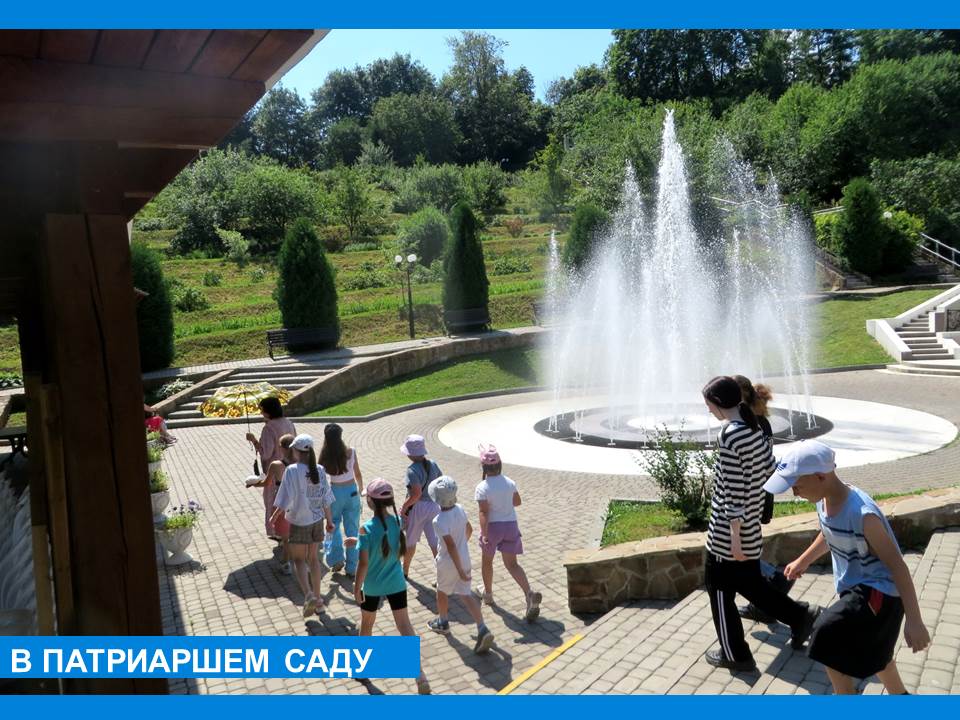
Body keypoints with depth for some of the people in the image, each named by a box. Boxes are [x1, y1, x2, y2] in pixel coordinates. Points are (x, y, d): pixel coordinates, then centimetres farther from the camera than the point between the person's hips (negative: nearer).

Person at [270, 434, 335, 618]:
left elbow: (285, 501, -18)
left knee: (299, 560, 11)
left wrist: (274, 517, -2)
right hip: (317, 520, 4)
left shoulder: (292, 471, -19)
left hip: (299, 522, -4)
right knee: (312, 558, 19)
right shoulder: (320, 470, -5)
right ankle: (317, 599, 25)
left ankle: (309, 596, -9)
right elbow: (326, 500, 2)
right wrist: (329, 521, 14)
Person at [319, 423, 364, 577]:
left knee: (334, 525, 21)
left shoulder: (325, 457, -14)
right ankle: (351, 568, 14)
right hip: (351, 491, 0)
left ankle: (336, 559, 14)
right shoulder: (350, 452, -14)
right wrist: (361, 488, 18)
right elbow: (358, 474, -2)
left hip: (334, 492, 0)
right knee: (352, 529, 9)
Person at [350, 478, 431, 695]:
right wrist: (359, 542, 16)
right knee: (404, 625, 8)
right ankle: (420, 676, 3)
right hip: (396, 582, 3)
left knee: (367, 623, 21)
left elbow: (363, 563, -21)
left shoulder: (367, 528, -24)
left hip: (372, 586, -3)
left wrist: (357, 587, -8)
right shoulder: (396, 521, -8)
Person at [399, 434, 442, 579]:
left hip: (417, 508, -5)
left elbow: (416, 493, -27)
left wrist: (404, 507, -15)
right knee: (435, 542, 9)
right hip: (434, 506, 6)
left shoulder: (413, 470, -21)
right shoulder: (433, 465, 0)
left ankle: (405, 571, 34)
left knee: (410, 541, 15)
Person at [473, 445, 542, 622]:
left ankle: (488, 593, 38)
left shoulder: (482, 488, -17)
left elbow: (483, 512, -22)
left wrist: (484, 534, -23)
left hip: (492, 527, -4)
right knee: (511, 564, 8)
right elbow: (517, 502, 11)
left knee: (486, 561, 21)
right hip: (510, 525, 4)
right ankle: (529, 594, -12)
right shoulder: (509, 483, -3)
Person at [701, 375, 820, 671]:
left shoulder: (730, 436, -23)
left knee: (720, 589, 9)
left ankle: (735, 654, 21)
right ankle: (800, 615, 28)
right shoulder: (754, 428, 3)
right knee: (749, 582, 25)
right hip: (750, 526, 9)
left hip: (728, 531, -8)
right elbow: (770, 467, 12)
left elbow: (734, 491, -23)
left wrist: (734, 535, -19)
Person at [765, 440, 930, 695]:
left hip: (878, 592, -9)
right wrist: (803, 561, 26)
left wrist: (914, 621, -23)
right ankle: (900, 696, 53)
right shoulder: (825, 500, -9)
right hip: (856, 588, 9)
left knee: (827, 637, -20)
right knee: (870, 648, 28)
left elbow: (897, 565, -26)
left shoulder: (862, 514, -34)